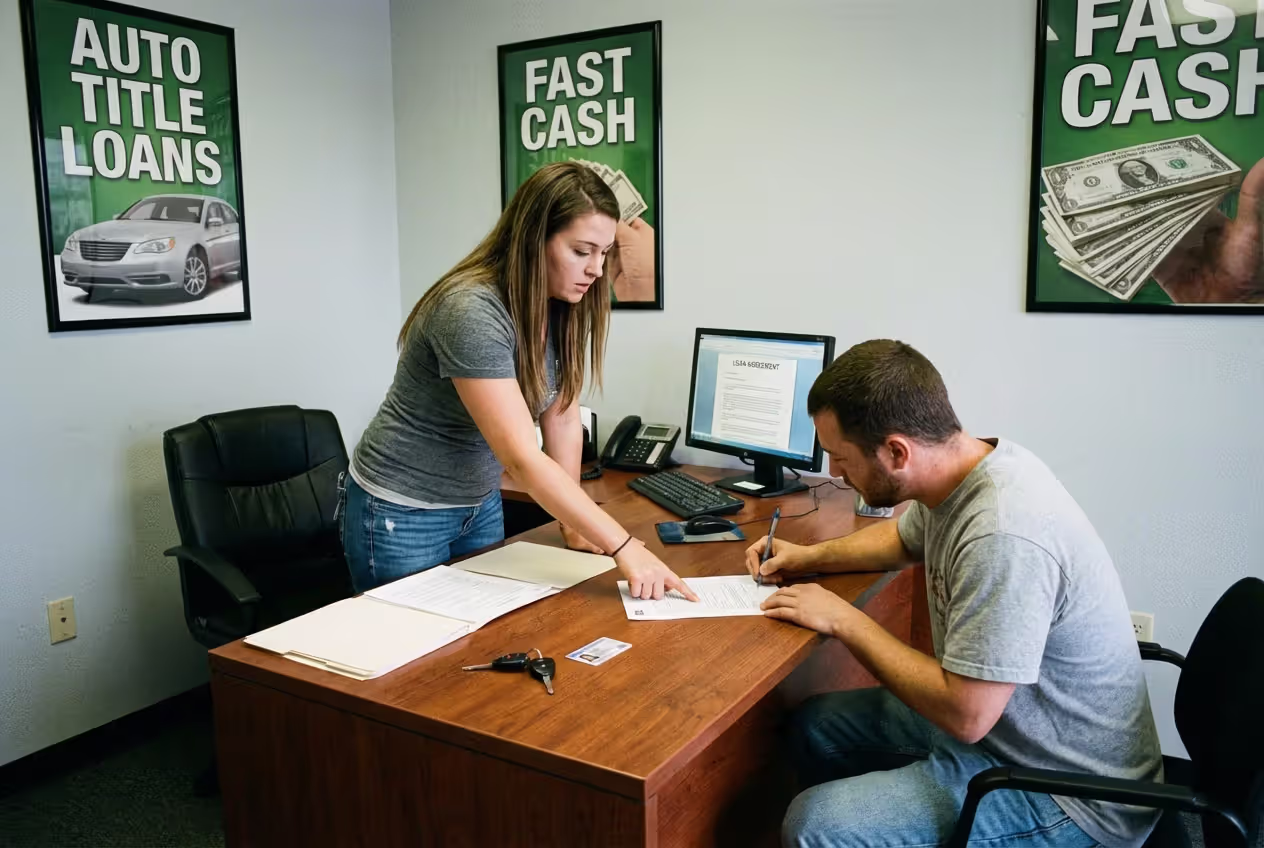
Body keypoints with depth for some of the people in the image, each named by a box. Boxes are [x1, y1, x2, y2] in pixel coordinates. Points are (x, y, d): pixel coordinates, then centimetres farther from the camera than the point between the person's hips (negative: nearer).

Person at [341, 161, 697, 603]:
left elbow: (563, 421, 0)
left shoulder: (562, 308, -6)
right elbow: (523, 458, -35)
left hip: (480, 505, 7)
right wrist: (623, 548, -35)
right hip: (402, 514, -7)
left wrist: (574, 523, -4)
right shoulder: (472, 312, -31)